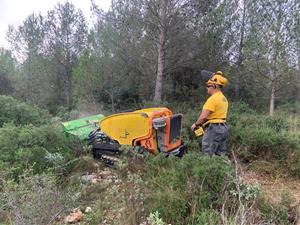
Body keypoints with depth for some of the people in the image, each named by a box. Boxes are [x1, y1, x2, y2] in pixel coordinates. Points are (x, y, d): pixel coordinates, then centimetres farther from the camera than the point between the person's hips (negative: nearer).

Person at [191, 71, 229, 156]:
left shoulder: (212, 99, -17)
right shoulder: (224, 99, 13)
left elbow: (203, 116, -20)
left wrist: (196, 124, -3)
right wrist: (204, 123, 17)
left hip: (213, 129, -10)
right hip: (223, 128, 10)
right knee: (221, 155, 14)